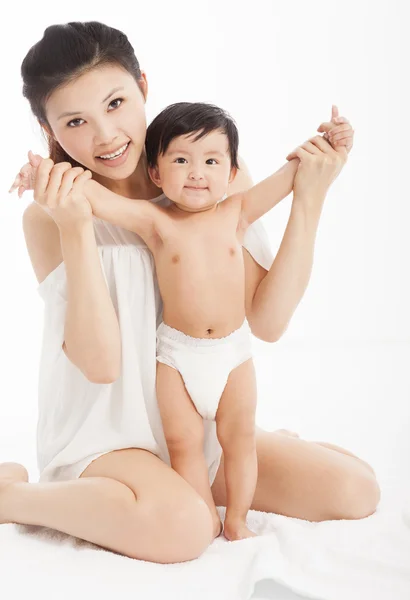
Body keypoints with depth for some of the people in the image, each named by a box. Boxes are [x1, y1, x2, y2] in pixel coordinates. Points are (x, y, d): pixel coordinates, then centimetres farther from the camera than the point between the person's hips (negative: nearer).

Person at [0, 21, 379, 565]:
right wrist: (75, 230, -29)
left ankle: (187, 481, 17)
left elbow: (267, 321, -7)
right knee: (181, 525, -36)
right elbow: (99, 361, -20)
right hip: (102, 433, -4)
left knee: (356, 490, -4)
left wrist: (308, 198, -12)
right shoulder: (49, 217, -11)